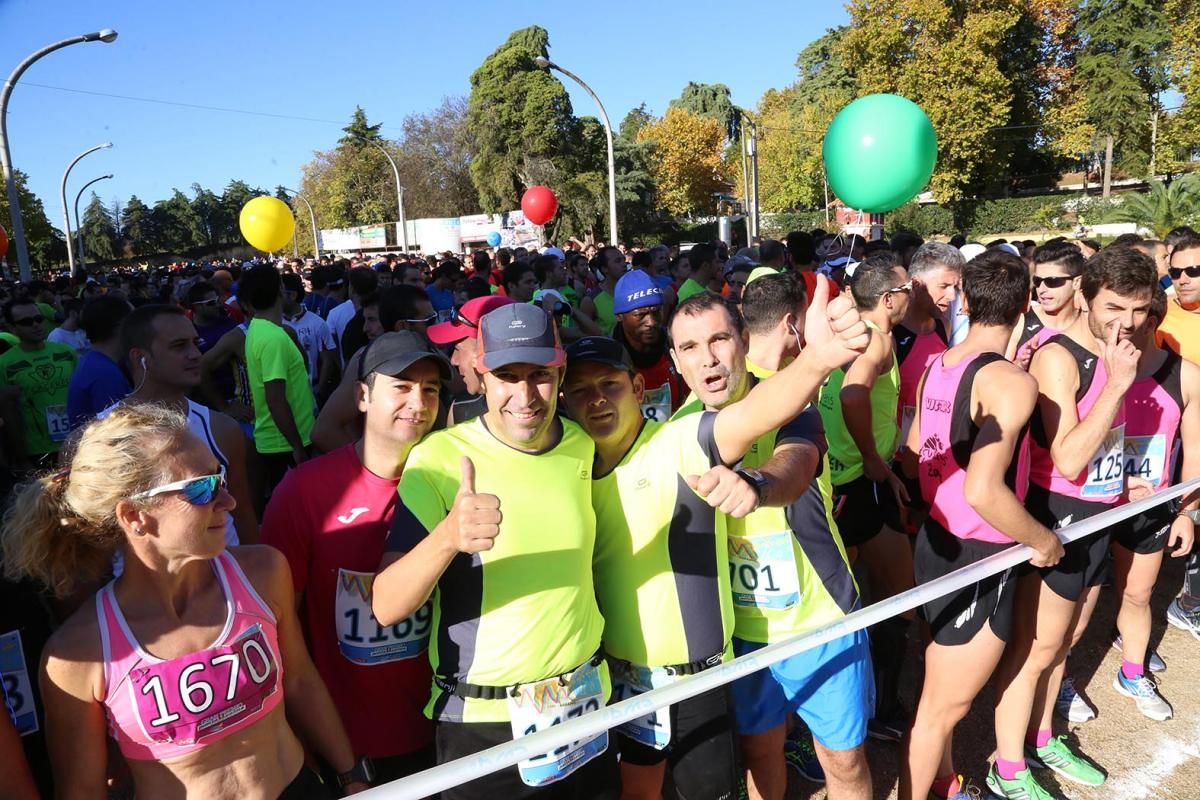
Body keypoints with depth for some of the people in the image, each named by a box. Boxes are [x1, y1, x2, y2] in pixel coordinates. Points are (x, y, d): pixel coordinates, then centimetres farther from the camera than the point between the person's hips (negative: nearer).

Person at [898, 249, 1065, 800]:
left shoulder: (935, 368, 1)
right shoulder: (1012, 382, -21)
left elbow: (913, 460, 9)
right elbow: (983, 491, -29)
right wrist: (1041, 540, -14)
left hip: (937, 541, 8)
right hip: (976, 559, -8)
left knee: (942, 694, 24)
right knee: (945, 704, 9)